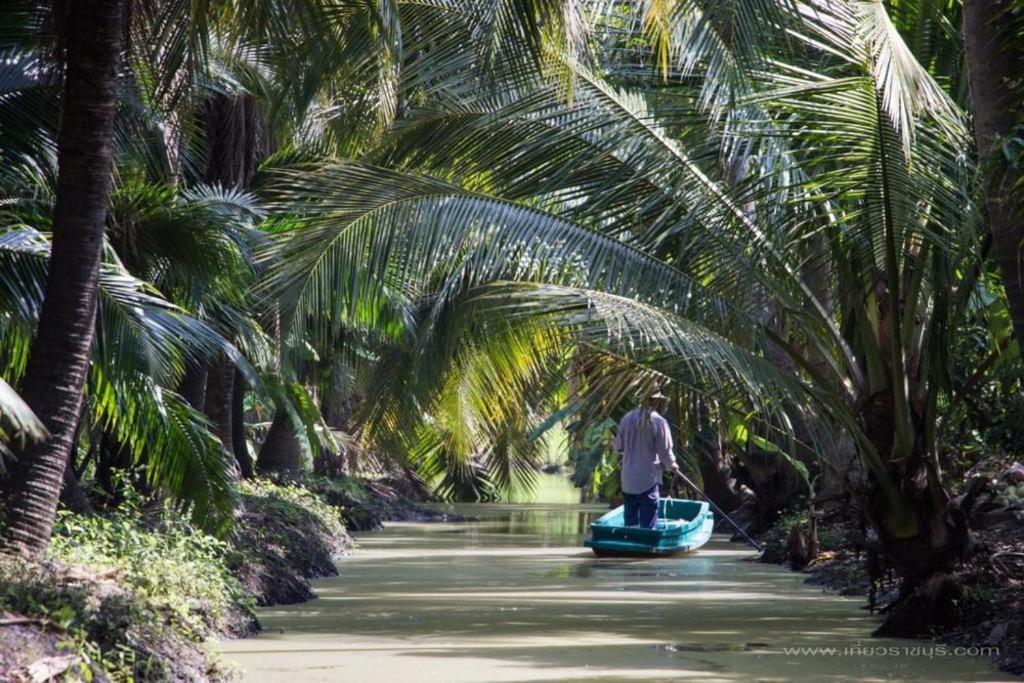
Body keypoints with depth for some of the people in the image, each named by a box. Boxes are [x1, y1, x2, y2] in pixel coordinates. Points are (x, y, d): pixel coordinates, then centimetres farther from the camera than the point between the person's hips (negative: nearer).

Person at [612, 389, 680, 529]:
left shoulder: (627, 418, 0)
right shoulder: (659, 422, -14)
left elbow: (618, 447, 6)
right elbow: (665, 451, -10)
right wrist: (672, 465, 10)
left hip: (628, 480, 5)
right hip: (648, 480, -5)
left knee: (630, 521, 16)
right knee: (648, 523, 1)